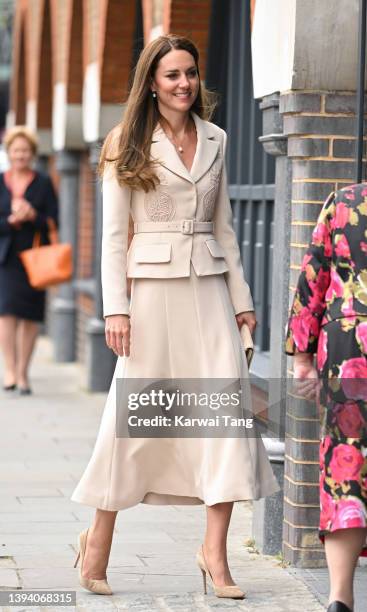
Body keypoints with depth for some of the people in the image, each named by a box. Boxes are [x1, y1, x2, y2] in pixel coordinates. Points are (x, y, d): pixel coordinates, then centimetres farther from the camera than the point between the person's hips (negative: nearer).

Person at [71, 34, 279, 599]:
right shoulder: (129, 146, 0)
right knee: (135, 414, -1)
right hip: (152, 286, -4)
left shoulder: (214, 140, 12)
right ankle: (100, 537, 17)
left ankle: (215, 550, -5)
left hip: (209, 286, 4)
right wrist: (116, 308, -10)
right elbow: (113, 233, -2)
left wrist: (241, 297, 11)